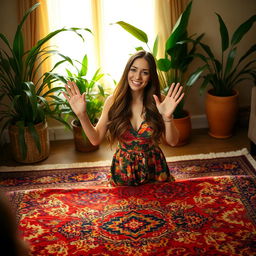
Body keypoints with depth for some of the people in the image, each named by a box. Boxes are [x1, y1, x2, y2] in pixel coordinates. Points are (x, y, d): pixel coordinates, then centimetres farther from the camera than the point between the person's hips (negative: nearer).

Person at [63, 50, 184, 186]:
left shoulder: (159, 102, -14)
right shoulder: (113, 101, -11)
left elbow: (172, 142, -14)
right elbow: (96, 139, -8)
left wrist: (167, 117, -32)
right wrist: (82, 115, -23)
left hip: (153, 169, 0)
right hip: (123, 170, 1)